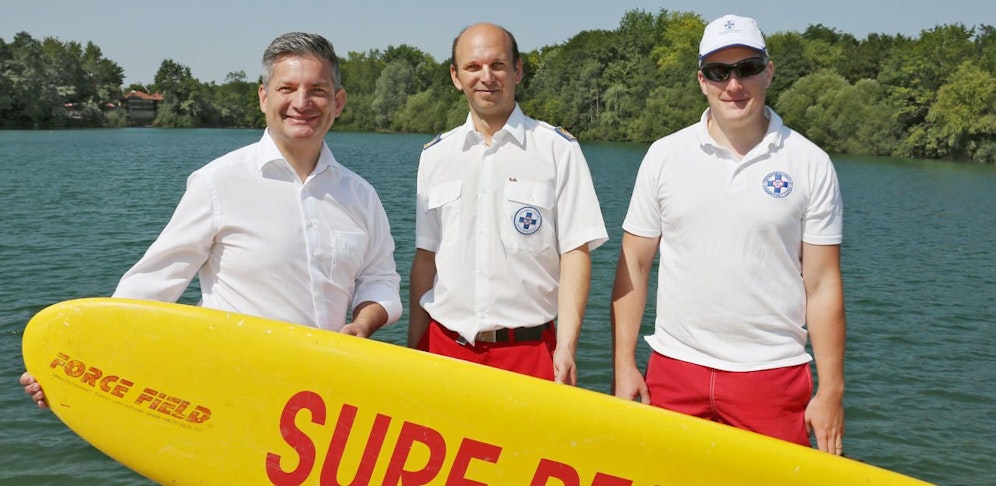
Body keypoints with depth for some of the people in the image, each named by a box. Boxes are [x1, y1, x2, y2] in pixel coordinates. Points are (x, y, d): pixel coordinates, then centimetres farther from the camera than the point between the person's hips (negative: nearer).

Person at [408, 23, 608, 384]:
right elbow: (425, 256, 11)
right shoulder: (435, 155, 10)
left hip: (529, 350, -2)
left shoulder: (558, 149, -1)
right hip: (444, 346, 3)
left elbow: (575, 251, -4)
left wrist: (566, 348, -12)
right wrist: (414, 346, 7)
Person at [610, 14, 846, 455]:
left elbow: (822, 286, 0)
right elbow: (633, 266, 3)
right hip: (674, 369, 1)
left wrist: (831, 391, -3)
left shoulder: (810, 164, 0)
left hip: (772, 374, -1)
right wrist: (624, 366, -2)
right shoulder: (664, 155, 3)